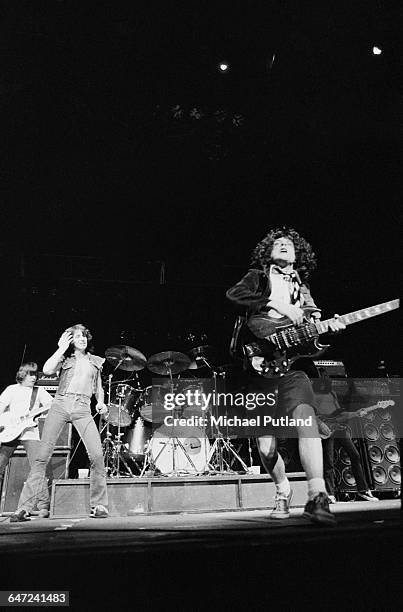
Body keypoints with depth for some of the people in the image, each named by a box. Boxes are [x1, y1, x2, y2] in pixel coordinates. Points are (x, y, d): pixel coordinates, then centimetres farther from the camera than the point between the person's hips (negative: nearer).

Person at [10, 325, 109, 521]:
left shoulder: (95, 361, 21)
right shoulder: (65, 358, 14)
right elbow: (47, 370, -6)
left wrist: (100, 402, 6)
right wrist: (61, 349, -1)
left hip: (83, 409, 1)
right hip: (60, 405, 0)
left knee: (97, 455, -14)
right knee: (42, 455, -6)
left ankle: (99, 506, -1)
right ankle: (24, 507, 2)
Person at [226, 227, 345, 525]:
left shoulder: (302, 287, 25)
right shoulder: (258, 277, 13)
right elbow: (234, 294, -9)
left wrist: (329, 327, 0)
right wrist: (276, 304, -15)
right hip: (261, 367, -2)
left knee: (306, 418, -25)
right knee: (266, 445, 1)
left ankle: (317, 496, -22)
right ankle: (283, 491, 27)